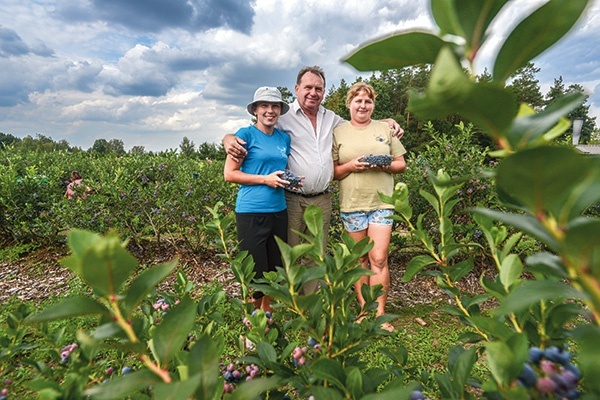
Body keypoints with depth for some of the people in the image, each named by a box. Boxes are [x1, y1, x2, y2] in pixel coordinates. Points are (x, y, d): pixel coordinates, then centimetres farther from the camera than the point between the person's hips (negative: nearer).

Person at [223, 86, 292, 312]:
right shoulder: (246, 134, -4)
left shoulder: (284, 138, 12)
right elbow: (229, 174, -7)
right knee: (255, 271, 2)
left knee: (275, 268, 15)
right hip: (251, 212, -6)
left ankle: (267, 311, 36)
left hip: (279, 211, 6)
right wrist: (265, 179, -15)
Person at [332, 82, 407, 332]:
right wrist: (351, 166, -14)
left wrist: (385, 166, -9)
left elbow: (401, 164, 11)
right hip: (352, 204, 0)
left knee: (379, 258, -3)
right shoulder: (338, 132, 7)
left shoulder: (385, 129, 11)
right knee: (360, 259, 9)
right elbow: (332, 172, 4)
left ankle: (379, 314, 10)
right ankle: (364, 309, 23)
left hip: (381, 202, 1)